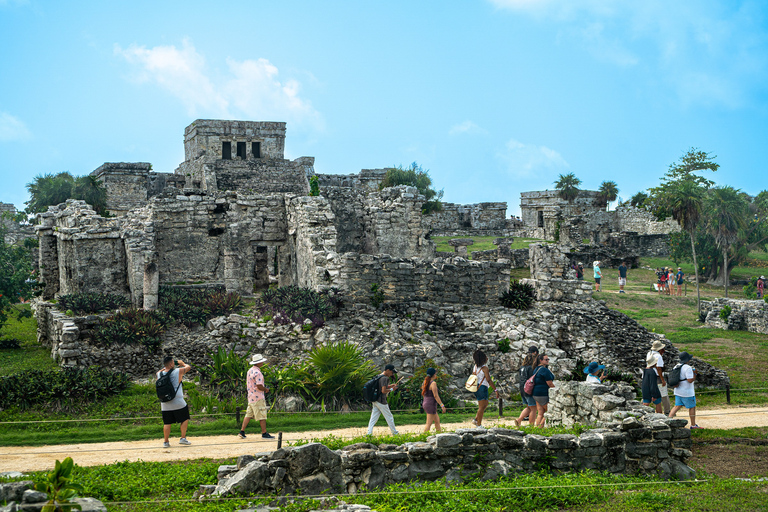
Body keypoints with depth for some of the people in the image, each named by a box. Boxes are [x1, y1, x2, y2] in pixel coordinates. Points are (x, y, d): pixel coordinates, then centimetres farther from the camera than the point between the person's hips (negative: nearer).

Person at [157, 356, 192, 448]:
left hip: (165, 404, 4)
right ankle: (183, 438, 12)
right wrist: (182, 363, 28)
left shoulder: (159, 374, 0)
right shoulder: (178, 371, -10)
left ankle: (165, 442, 13)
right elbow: (188, 367, 10)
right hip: (178, 402, -3)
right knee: (185, 419, 15)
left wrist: (165, 367, 27)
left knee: (167, 423, 12)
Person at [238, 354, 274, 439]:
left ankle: (242, 432, 9)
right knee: (262, 416, -4)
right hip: (258, 397, -9)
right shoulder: (257, 373, -18)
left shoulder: (250, 371, 13)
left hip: (251, 396, 9)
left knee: (248, 415, 11)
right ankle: (264, 433, -1)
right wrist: (266, 389, -5)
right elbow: (259, 386, -24)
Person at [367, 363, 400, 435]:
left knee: (373, 418, 5)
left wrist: (391, 385, 15)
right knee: (389, 417, 5)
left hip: (375, 401, 9)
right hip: (381, 401, -9)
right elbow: (383, 391, -24)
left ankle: (369, 433, -3)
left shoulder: (379, 376, 14)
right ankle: (394, 433, 15)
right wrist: (392, 389, -9)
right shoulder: (385, 378, -17)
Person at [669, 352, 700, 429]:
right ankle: (693, 425, 12)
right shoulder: (688, 368, -19)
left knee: (677, 406, 9)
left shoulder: (676, 367, 7)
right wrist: (695, 374, -9)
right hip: (687, 392, -7)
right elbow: (690, 380, -23)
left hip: (678, 391, 7)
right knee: (692, 407, 6)